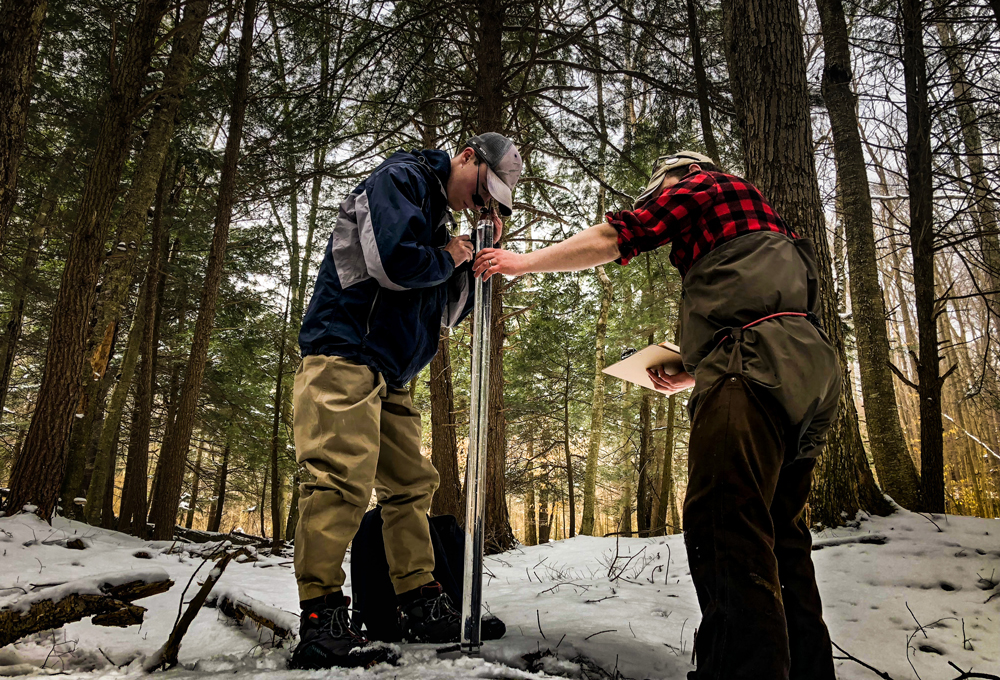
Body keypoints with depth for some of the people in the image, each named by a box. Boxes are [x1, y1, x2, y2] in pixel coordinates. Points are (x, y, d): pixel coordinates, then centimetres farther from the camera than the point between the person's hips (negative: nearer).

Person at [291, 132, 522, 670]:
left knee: (411, 483, 8)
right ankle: (320, 621, -13)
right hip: (346, 353, -10)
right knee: (343, 478, -17)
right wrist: (447, 259, -2)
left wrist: (479, 260, 10)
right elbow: (393, 262, -21)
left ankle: (422, 607, 14)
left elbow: (449, 310, 22)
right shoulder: (400, 179, -2)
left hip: (388, 374, 10)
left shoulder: (441, 219, 25)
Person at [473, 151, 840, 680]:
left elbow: (612, 238, 5)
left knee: (724, 529, -16)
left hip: (755, 362, -10)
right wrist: (689, 378, 28)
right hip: (808, 372, 10)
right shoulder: (763, 221, 39)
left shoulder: (700, 185, 13)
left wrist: (523, 262, 15)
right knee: (778, 534, 11)